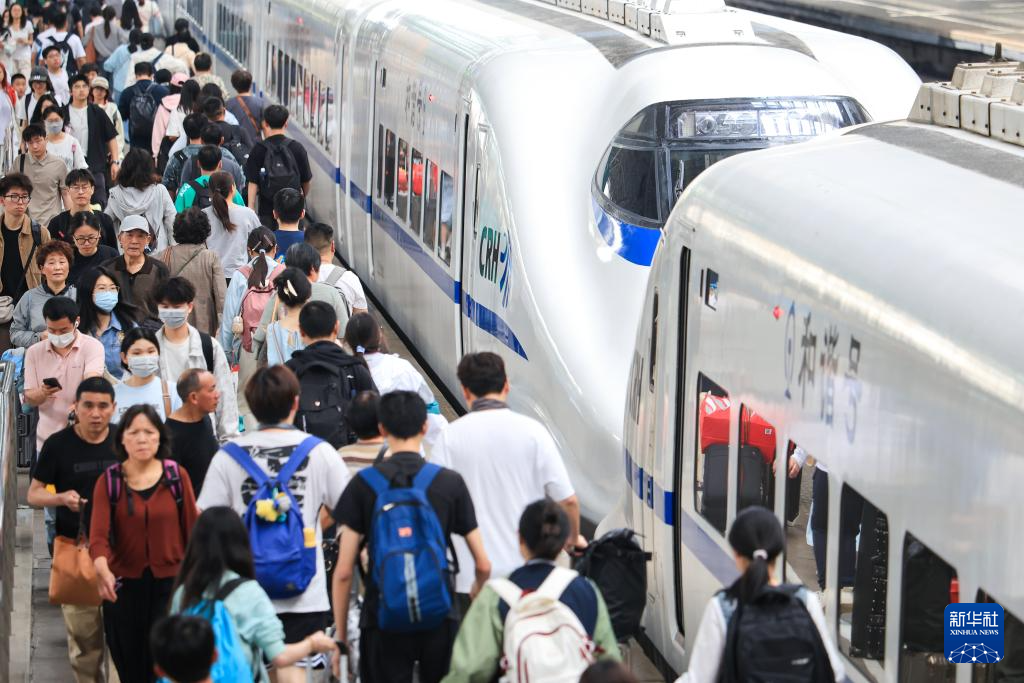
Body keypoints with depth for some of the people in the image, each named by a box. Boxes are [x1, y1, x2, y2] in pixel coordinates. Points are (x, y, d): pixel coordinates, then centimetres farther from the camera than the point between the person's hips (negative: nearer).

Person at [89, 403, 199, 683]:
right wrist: (101, 567, -34)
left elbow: (192, 527, 1)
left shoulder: (177, 476, -2)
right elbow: (99, 533, -14)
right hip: (124, 586, 1)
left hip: (170, 584, -1)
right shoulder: (108, 481, -2)